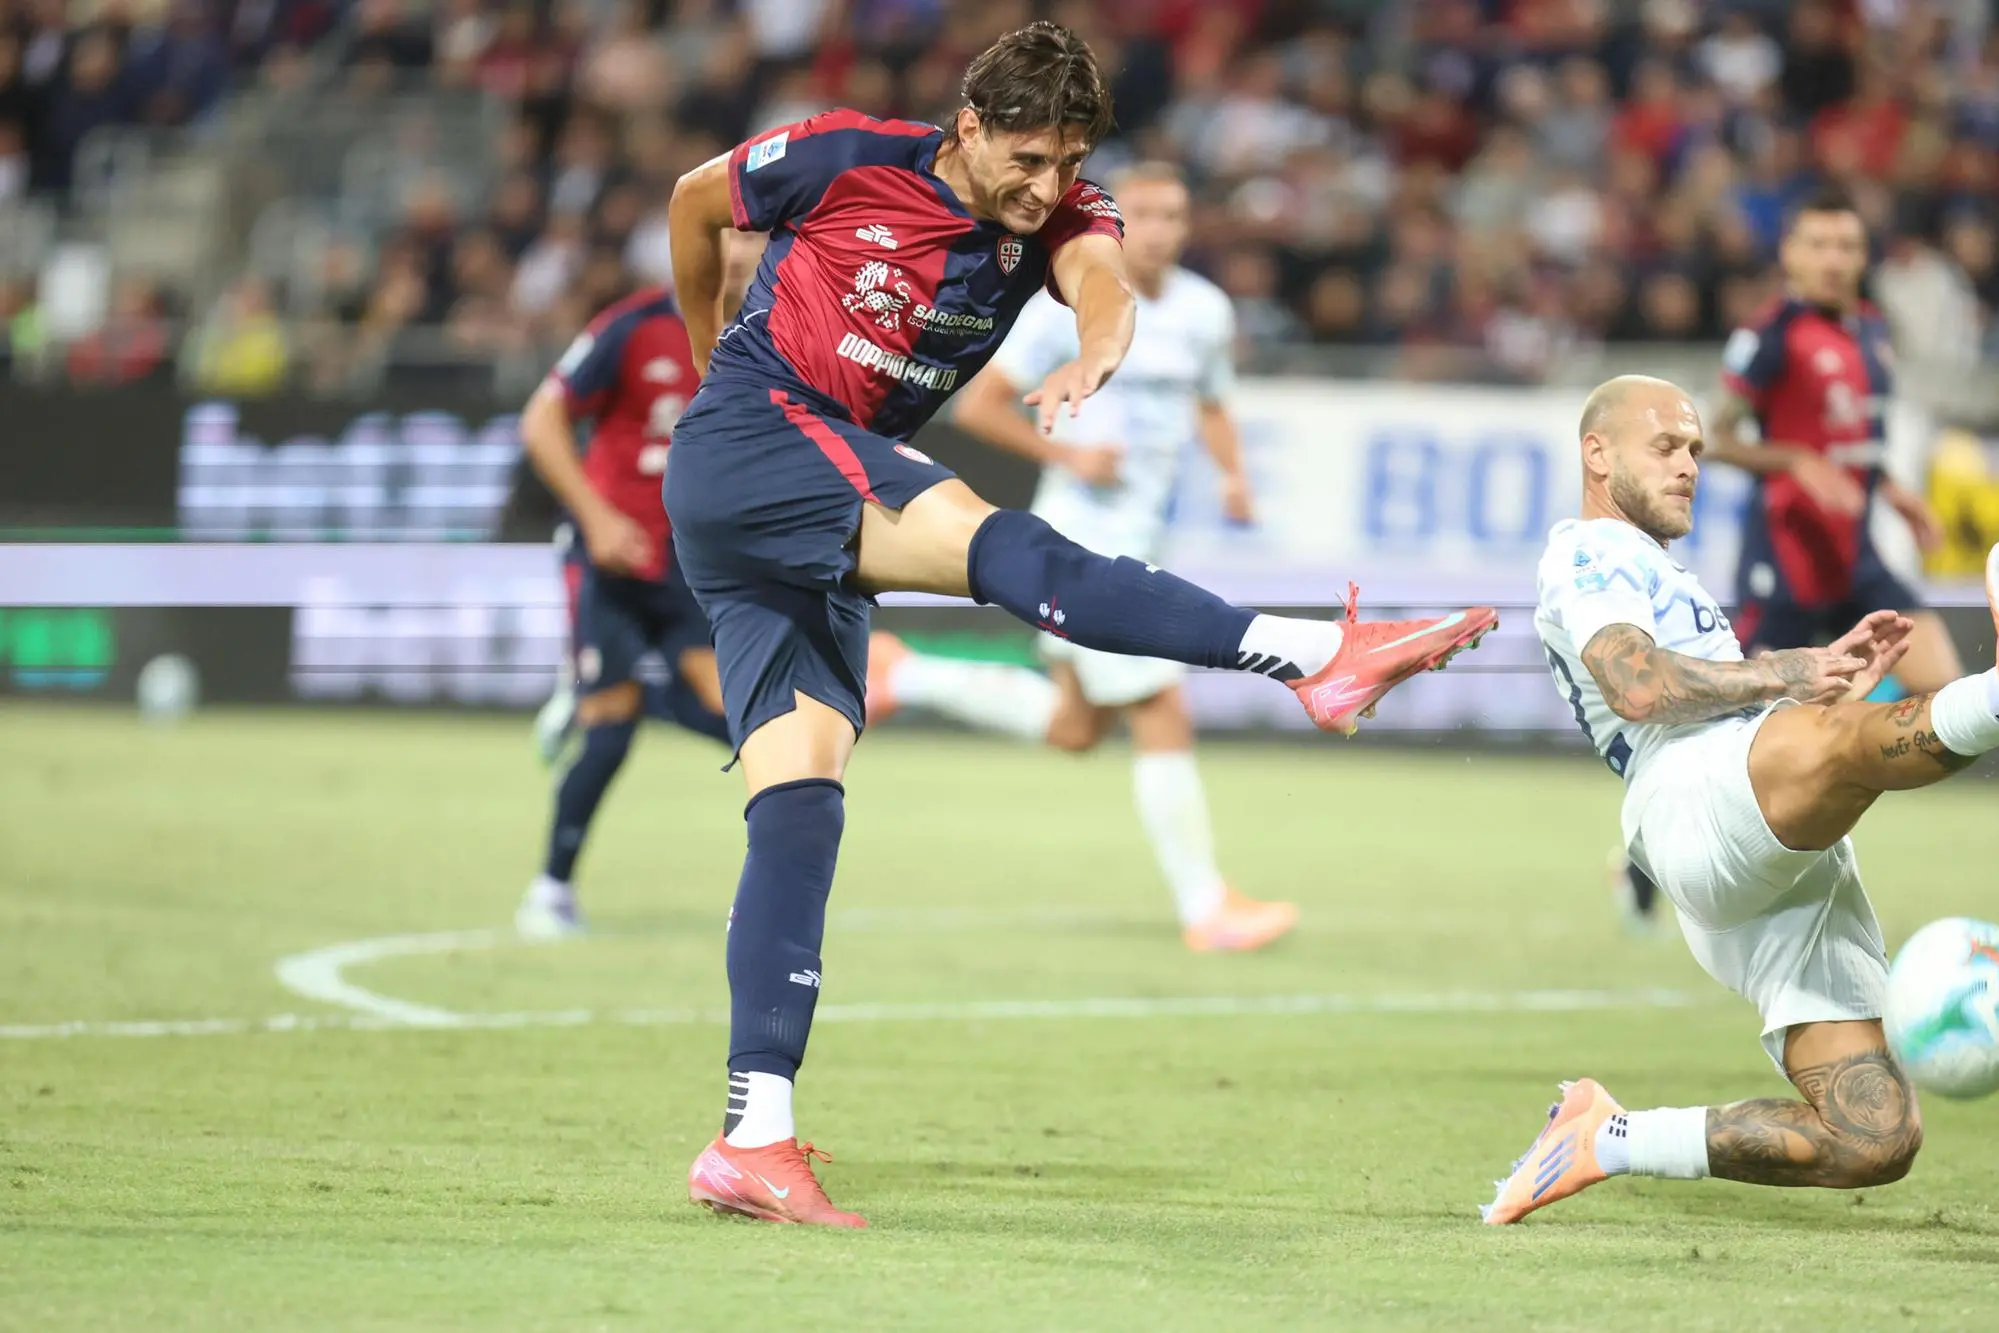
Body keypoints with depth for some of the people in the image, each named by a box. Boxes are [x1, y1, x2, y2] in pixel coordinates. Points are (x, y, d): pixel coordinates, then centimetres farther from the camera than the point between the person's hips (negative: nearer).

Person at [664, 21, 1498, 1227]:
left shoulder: (1060, 216, 3)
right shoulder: (847, 161, -8)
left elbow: (1098, 277, -22)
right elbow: (695, 202, 10)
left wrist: (1096, 352, -46)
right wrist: (711, 358, 21)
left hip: (825, 515, 6)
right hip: (747, 440, -6)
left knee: (802, 799, -4)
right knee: (1006, 549, -25)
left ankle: (755, 1139, -9)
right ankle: (1316, 656, -40)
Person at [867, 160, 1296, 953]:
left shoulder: (1205, 311, 6)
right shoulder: (1069, 306, -12)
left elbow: (1211, 405, 23)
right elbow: (975, 405, -9)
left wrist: (1232, 473, 4)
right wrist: (1067, 455, -19)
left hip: (1139, 539, 8)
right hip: (1083, 539, -8)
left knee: (1075, 727, 15)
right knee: (1164, 717, -10)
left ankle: (904, 676, 28)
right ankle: (1203, 908, -4)